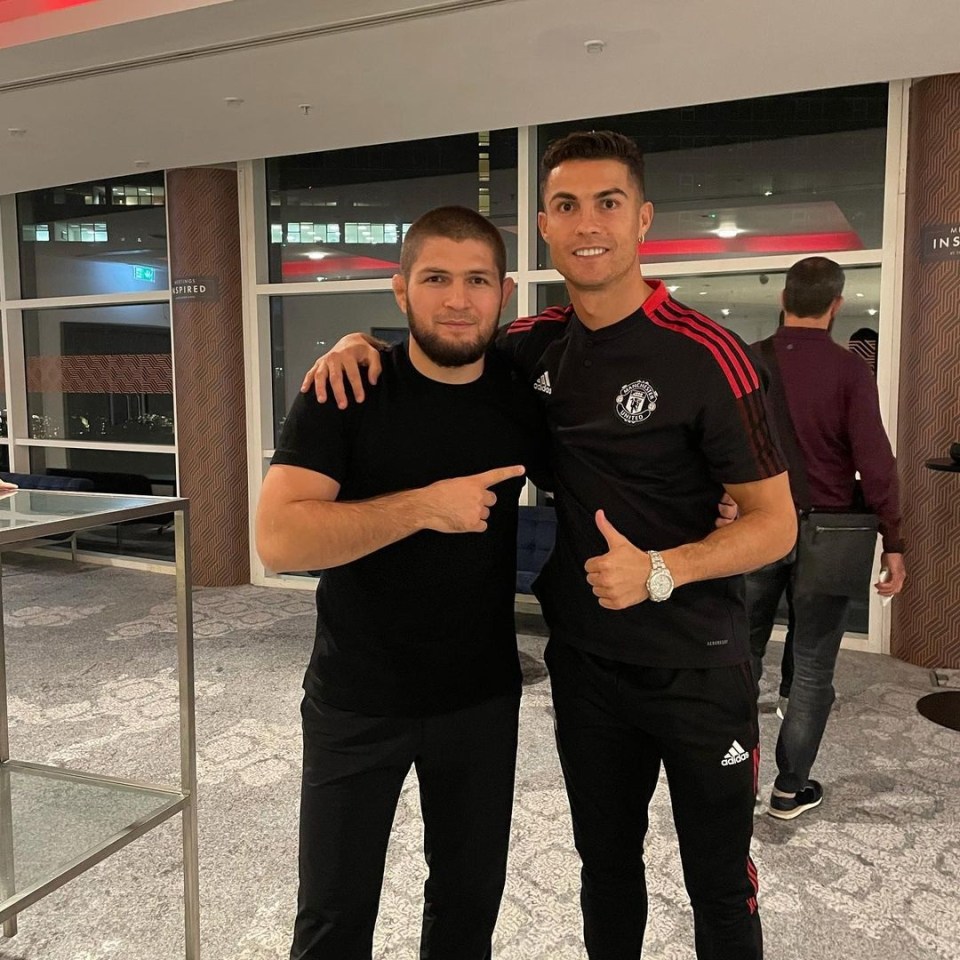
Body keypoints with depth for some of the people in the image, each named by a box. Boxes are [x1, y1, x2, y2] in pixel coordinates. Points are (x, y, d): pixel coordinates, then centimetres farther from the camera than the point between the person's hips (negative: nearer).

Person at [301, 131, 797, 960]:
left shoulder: (705, 355, -15)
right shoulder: (535, 347, -1)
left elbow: (776, 523, -12)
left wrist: (659, 570, -27)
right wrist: (359, 345, -7)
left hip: (698, 667, -4)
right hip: (583, 662, 4)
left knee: (719, 884, 13)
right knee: (606, 862, 22)